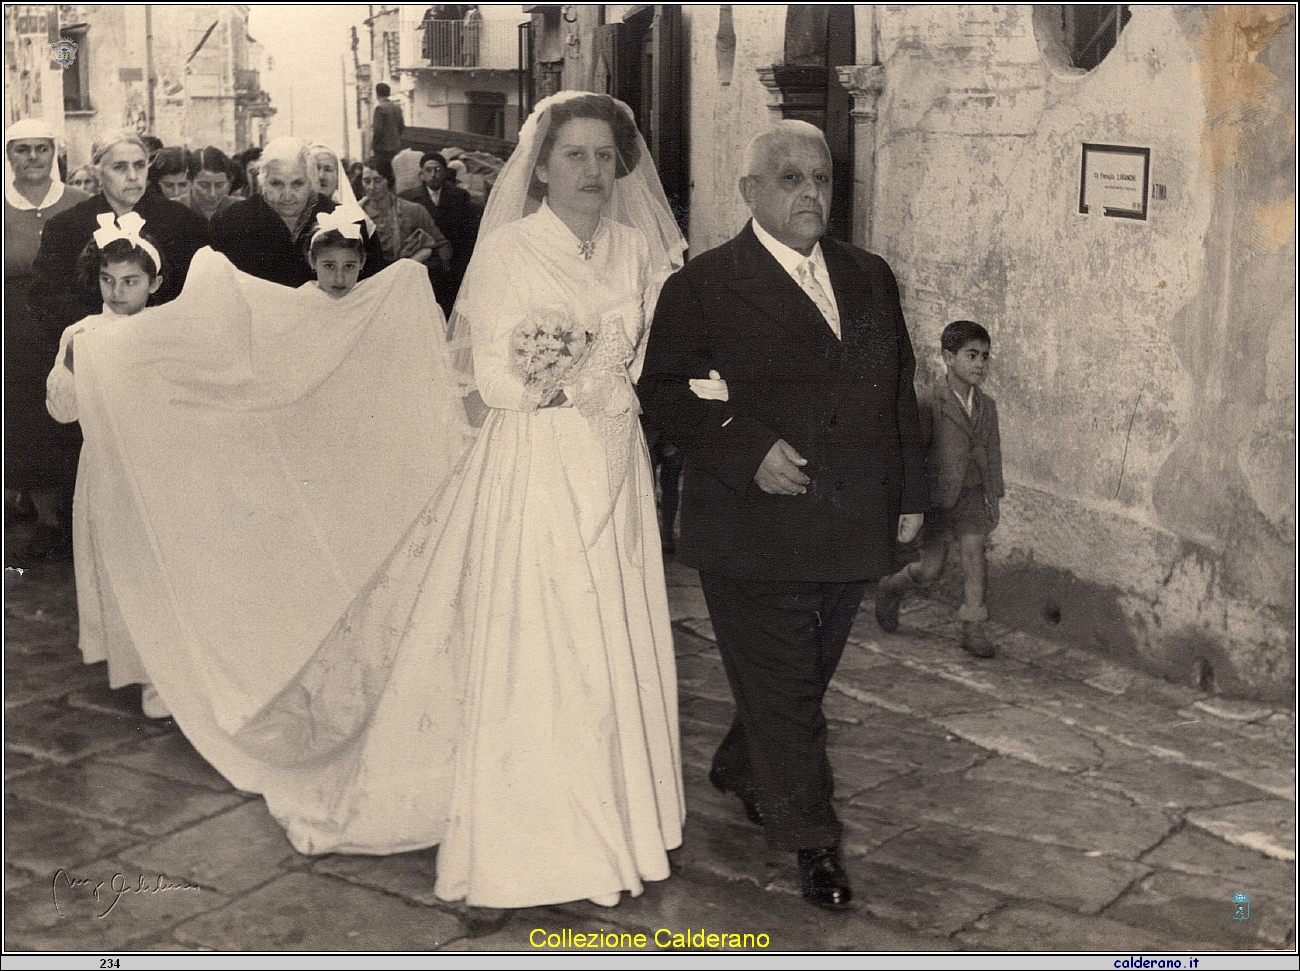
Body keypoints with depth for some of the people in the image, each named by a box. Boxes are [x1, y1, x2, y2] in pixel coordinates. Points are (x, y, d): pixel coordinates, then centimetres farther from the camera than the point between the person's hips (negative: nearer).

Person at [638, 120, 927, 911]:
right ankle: (813, 842, 15)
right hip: (755, 534, -5)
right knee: (783, 690, 1)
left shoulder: (872, 279, 12)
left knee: (801, 678, 18)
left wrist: (911, 492, 12)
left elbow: (900, 391, 16)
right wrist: (751, 450, -21)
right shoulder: (702, 287, -6)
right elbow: (665, 394, -10)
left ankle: (740, 772, 43)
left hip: (852, 531, 6)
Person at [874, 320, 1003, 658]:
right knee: (930, 569, 0)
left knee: (974, 553, -7)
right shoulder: (931, 401, -11)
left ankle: (974, 629, 1)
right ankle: (890, 588, 30)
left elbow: (993, 453, 14)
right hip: (937, 494, -4)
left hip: (972, 494, 4)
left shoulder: (986, 405, 6)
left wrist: (994, 498, 14)